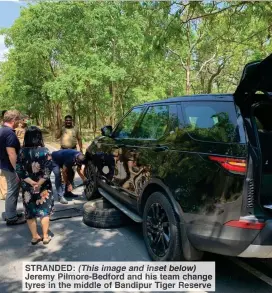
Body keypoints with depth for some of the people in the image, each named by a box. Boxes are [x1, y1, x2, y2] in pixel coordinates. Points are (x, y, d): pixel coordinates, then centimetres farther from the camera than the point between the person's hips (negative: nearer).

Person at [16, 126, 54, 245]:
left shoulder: (22, 152, -6)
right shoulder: (44, 151, -13)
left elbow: (19, 171, -8)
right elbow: (48, 170, -17)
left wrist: (31, 182, -11)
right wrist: (39, 183, -12)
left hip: (27, 187, 2)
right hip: (43, 187, -2)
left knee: (30, 212, 15)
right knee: (44, 211, 12)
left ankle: (35, 236, 25)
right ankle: (45, 236, 17)